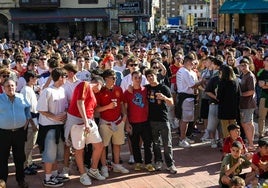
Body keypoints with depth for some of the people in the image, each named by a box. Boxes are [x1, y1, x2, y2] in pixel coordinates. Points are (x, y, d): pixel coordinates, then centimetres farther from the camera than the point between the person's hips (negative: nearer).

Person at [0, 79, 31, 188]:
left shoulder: (21, 97, 4)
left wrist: (27, 119, 10)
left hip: (19, 132, 3)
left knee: (20, 157, 14)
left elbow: (27, 108, 20)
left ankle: (20, 179, 28)